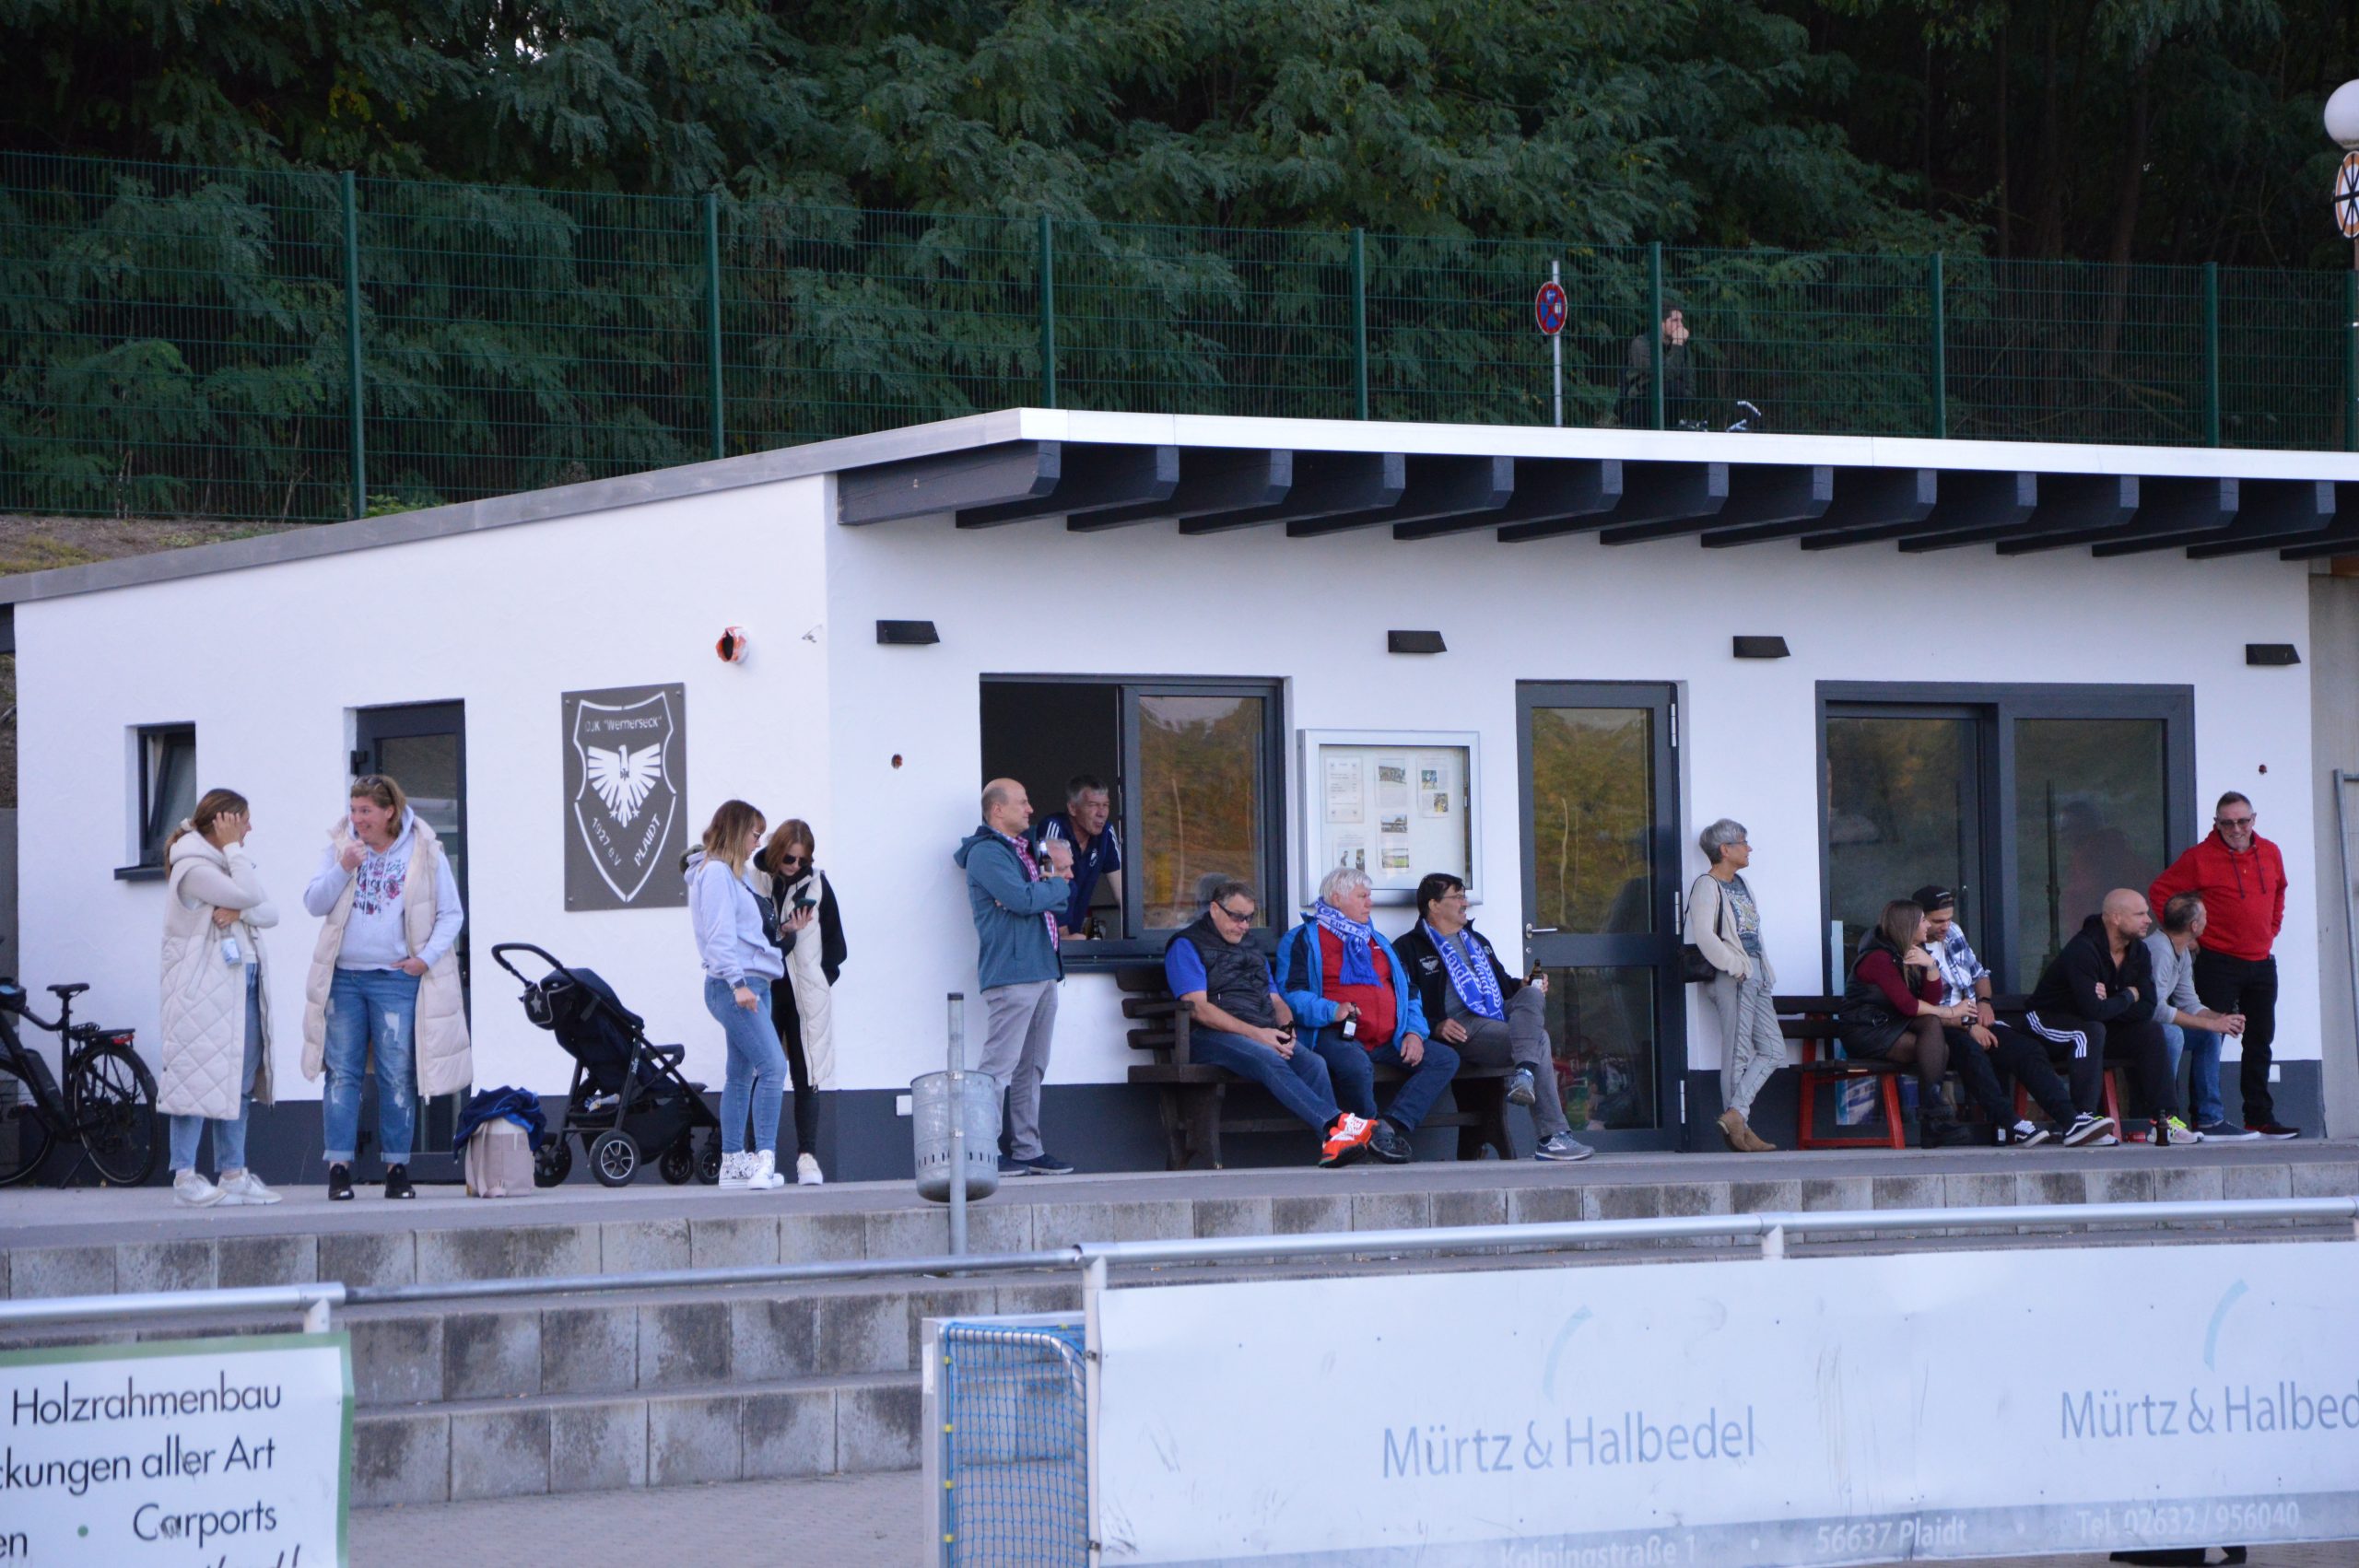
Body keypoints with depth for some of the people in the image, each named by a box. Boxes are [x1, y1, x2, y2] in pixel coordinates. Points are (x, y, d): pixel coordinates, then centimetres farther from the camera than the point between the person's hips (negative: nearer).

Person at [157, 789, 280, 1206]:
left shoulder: (224, 864, 19)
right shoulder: (193, 868, -10)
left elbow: (269, 913, 8)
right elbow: (251, 896, -19)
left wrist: (239, 913, -12)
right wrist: (232, 849, -10)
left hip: (242, 982, 9)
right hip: (203, 988, -9)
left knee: (240, 1081, 8)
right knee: (199, 1077, -10)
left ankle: (232, 1173, 12)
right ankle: (185, 1175, -8)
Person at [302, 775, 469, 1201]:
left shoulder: (424, 853, 1)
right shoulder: (340, 846, 8)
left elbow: (451, 914, 5)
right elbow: (313, 903, 4)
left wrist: (427, 957, -8)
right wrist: (342, 870, -11)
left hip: (396, 978, -2)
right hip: (343, 978, 2)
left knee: (398, 1077, -2)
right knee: (341, 1074, 0)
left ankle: (398, 1167, 4)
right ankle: (339, 1167, 1)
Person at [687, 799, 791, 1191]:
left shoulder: (735, 875, 21)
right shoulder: (715, 872, -8)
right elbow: (719, 934, -17)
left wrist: (785, 929, 11)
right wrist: (738, 982, -23)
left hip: (753, 985, 10)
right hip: (733, 985, -10)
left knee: (741, 1073, 10)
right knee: (773, 1064, -18)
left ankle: (733, 1164, 12)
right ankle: (765, 1158, -22)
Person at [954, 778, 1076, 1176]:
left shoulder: (1023, 851, 23)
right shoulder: (986, 853, -8)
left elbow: (1061, 904, 22)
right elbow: (1022, 899, -20)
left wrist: (1057, 872, 1)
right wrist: (1059, 884, -1)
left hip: (1042, 971, 10)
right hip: (1011, 974, -10)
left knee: (1032, 1069, 10)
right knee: (999, 1067, -11)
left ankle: (1027, 1150, 13)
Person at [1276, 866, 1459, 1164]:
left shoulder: (1376, 941, 30)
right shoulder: (1304, 939, 8)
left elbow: (1408, 992, 26)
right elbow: (1290, 994, -6)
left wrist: (1414, 1031, 6)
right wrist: (1331, 1011, -23)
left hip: (1387, 1040, 7)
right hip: (1336, 1036, -7)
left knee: (1445, 1058, -14)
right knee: (1357, 1065, -40)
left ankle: (1391, 1126, -27)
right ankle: (1373, 1133, -19)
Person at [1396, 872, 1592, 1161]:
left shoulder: (1477, 942, 33)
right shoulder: (1409, 948, 6)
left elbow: (1503, 983, 40)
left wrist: (1525, 986, 16)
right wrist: (1435, 1027, -20)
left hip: (1500, 1015, 7)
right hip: (1462, 1028, -7)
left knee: (1532, 995, -25)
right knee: (1538, 1040, -28)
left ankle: (1524, 1074, -47)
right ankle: (1553, 1136, -36)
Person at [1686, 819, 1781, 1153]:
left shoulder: (1739, 883, 20)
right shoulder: (1707, 886, -7)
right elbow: (1704, 936, -19)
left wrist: (1765, 971, 16)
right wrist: (1736, 967, -19)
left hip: (1756, 973, 9)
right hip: (1733, 976, -9)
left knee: (1773, 1051, 2)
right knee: (1738, 1052, -7)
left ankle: (1734, 1114, -3)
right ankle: (1739, 1125, -4)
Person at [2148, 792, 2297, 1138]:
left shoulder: (2270, 853, 8)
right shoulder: (2200, 858, -8)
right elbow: (2160, 892, -4)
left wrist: (2272, 928, 16)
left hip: (2262, 963, 6)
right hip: (2218, 963, -6)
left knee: (2260, 1041, 10)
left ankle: (2260, 1118, 16)